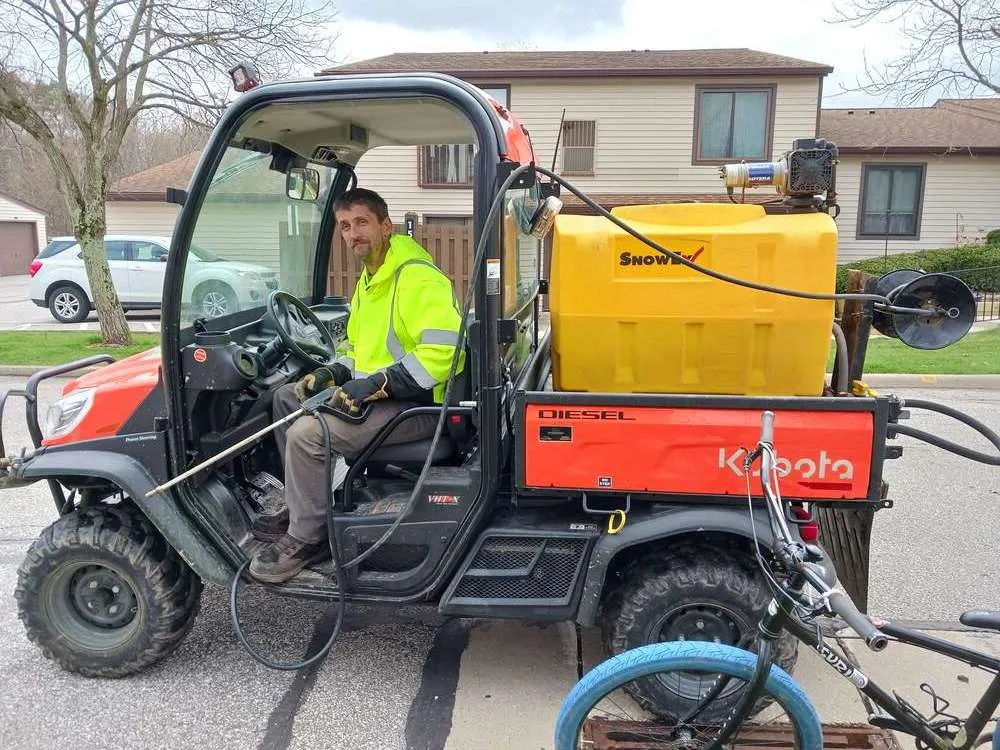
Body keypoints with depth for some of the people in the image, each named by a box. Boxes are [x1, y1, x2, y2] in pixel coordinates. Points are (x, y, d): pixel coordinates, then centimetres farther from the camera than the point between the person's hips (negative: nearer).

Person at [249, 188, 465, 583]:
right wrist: (331, 374, 4)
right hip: (374, 392, 11)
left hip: (418, 404, -11)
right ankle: (304, 502, 20)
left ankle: (305, 539, -1)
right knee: (287, 397, 14)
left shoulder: (418, 277, -18)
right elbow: (358, 345, 24)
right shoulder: (368, 279, 16)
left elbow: (445, 351, -29)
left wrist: (376, 385, -28)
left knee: (306, 433, -21)